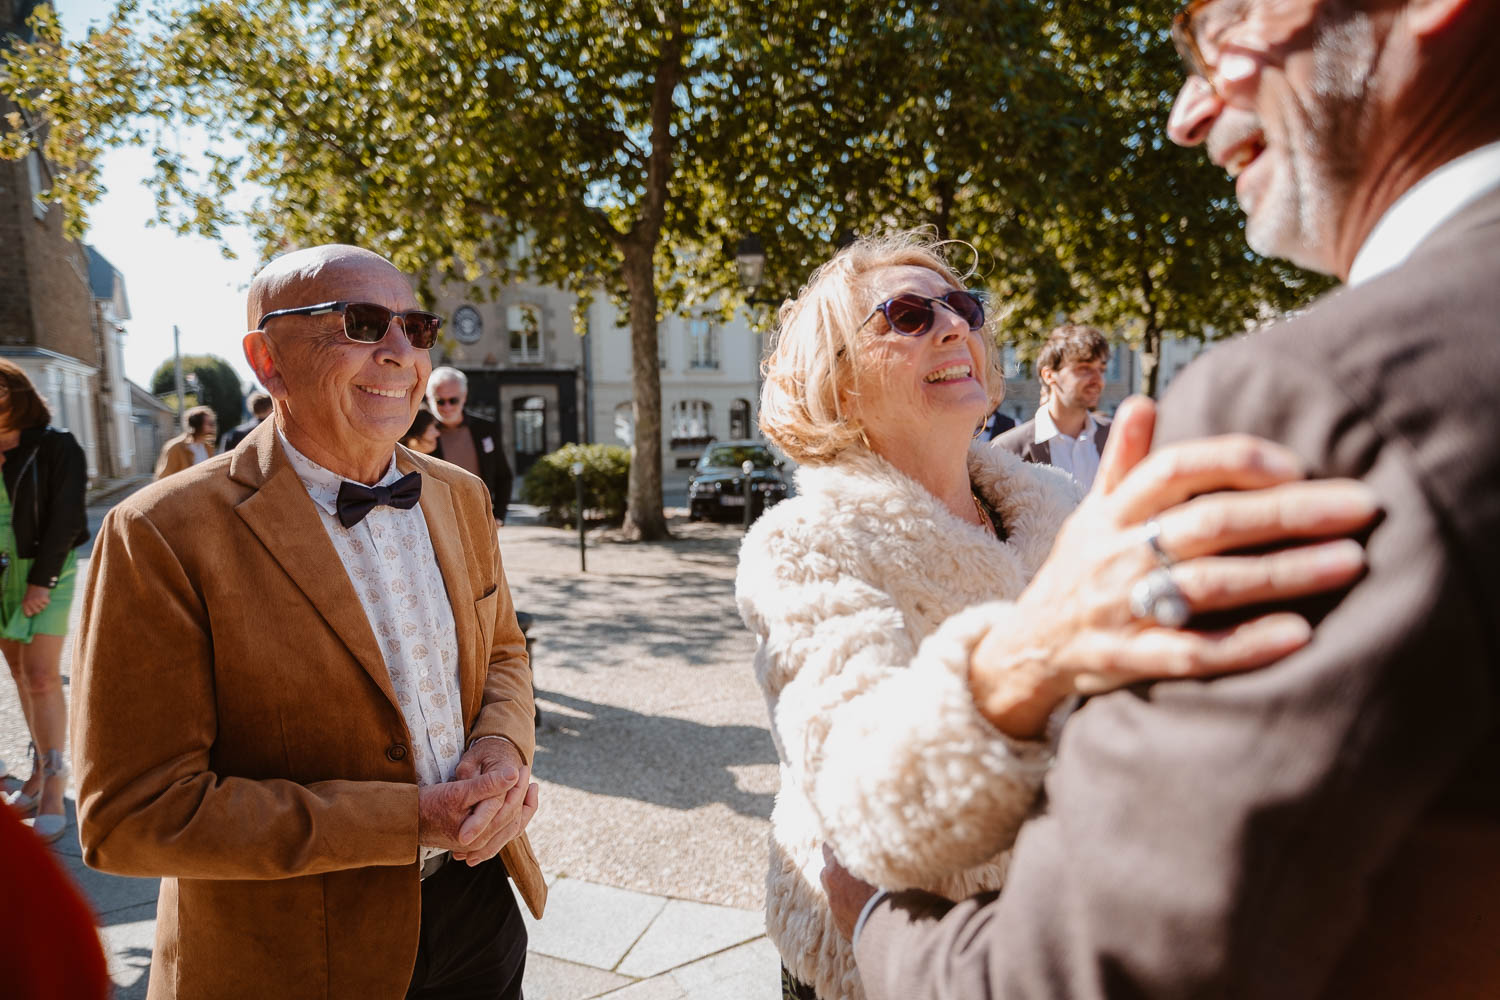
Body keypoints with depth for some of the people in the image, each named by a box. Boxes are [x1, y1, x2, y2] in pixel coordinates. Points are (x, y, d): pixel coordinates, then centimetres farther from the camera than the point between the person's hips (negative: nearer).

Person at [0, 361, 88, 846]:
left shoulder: (56, 446, -6)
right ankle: (42, 766, 19)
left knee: (41, 676, -7)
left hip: (46, 571, -5)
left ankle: (53, 779, 0)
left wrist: (42, 580, -13)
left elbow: (64, 518, -10)